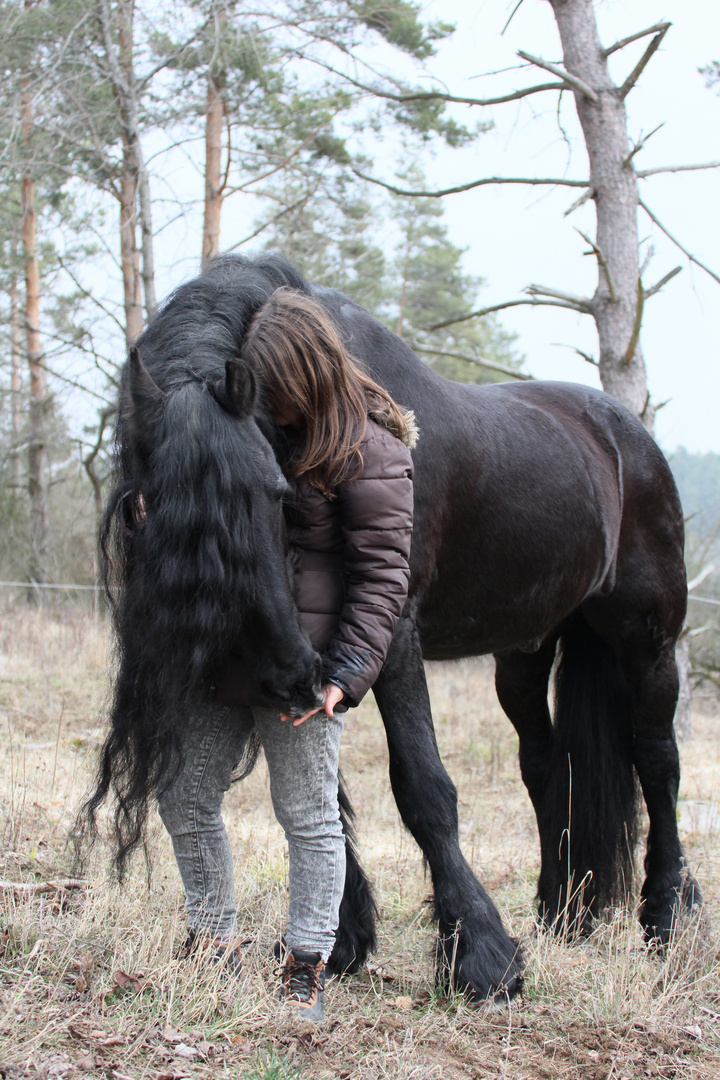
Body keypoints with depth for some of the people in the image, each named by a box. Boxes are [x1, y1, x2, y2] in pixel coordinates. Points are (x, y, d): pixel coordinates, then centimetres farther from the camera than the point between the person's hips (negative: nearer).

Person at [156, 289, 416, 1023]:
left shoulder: (368, 454, -12)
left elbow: (381, 577, -14)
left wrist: (346, 676, -21)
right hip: (219, 655, 8)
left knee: (308, 816, 3)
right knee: (184, 799, 12)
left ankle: (306, 969, 14)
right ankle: (213, 943, 28)